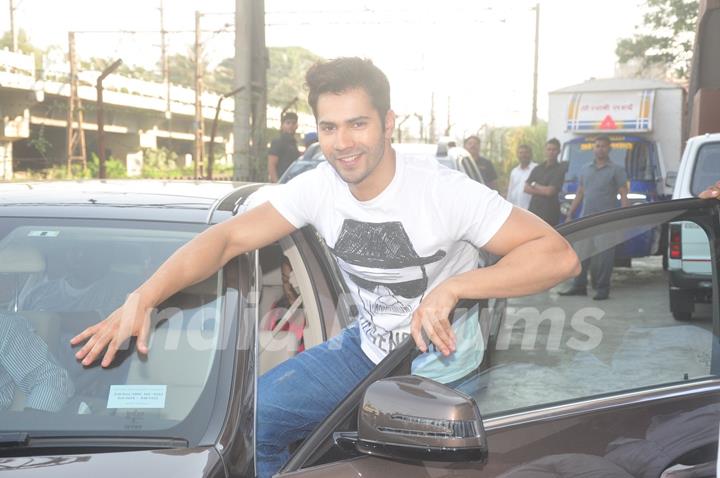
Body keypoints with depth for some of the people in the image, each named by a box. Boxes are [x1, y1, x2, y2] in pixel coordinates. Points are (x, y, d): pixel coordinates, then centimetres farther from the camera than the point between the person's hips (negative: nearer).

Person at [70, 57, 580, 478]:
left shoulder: (446, 192, -24)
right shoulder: (319, 188, -9)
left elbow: (559, 256, -27)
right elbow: (227, 237, -9)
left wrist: (452, 288, -36)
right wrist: (142, 298, -24)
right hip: (368, 349, 5)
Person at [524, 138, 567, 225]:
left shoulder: (560, 169, -3)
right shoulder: (537, 169, 17)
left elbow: (550, 191, -12)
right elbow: (526, 188, 8)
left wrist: (534, 185, 2)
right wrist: (543, 190, -7)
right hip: (533, 210, 6)